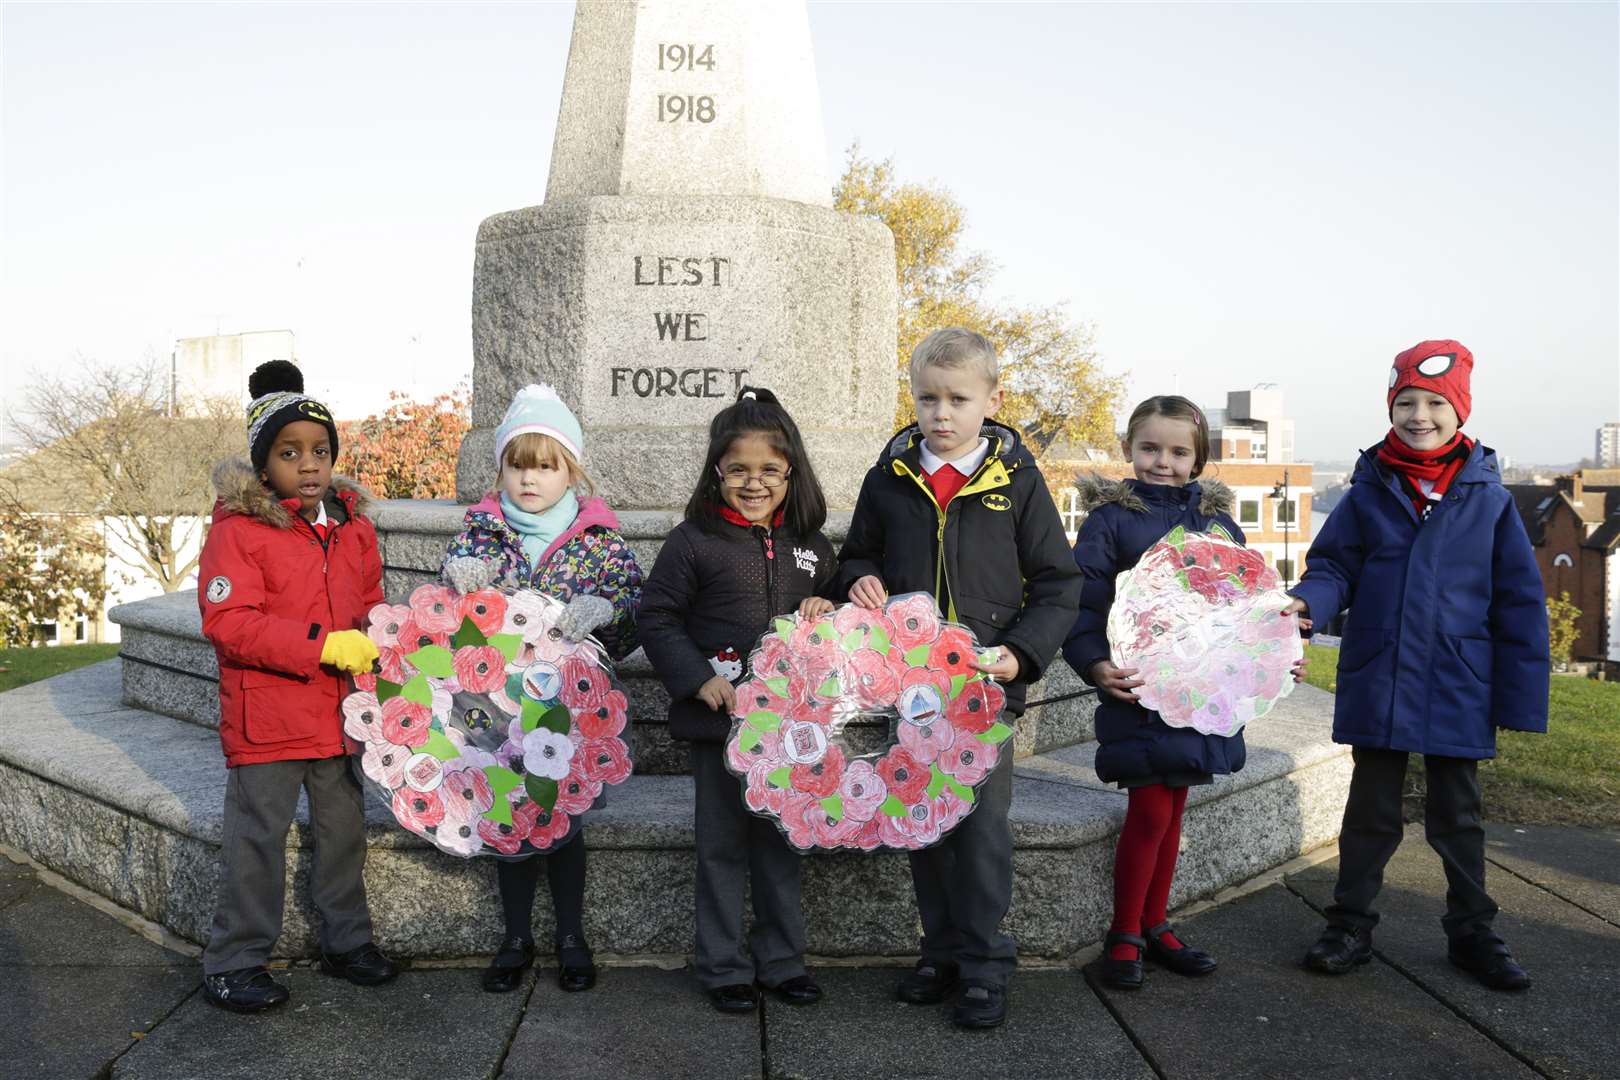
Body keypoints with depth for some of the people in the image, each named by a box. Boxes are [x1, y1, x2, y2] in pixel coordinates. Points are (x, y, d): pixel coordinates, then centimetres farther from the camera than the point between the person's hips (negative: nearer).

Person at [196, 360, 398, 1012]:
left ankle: (346, 941, 33)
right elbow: (227, 621, -20)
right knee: (257, 841, 3)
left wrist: (372, 645, -2)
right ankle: (233, 964, 18)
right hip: (266, 719, -6)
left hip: (342, 713, 6)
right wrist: (325, 646, -25)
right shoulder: (237, 530, -12)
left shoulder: (352, 525, 8)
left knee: (343, 830, 16)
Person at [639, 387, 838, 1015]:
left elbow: (833, 600, 21)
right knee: (722, 847, 7)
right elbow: (657, 616, -4)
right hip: (719, 719, -3)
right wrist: (698, 679, -15)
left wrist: (826, 610, -4)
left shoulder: (808, 544, 7)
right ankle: (723, 969, 21)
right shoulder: (694, 541, -6)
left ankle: (781, 961, 28)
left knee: (780, 842, 14)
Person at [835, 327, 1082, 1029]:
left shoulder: (1016, 480, -3)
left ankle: (984, 968, 13)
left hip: (987, 682, -3)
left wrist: (1022, 651, -13)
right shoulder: (889, 478, 4)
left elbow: (1057, 582, 0)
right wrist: (860, 582, -5)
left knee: (982, 826, -1)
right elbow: (858, 554, 18)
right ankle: (942, 952, 27)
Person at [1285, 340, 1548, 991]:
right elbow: (1335, 566, 1)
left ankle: (1471, 932, 30)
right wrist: (1306, 601, -22)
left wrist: (1521, 695, -4)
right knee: (1371, 811, 12)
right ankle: (1351, 926, 24)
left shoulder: (1487, 495, -3)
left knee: (1457, 815, 15)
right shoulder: (1369, 491, -1)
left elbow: (1518, 600, -1)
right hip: (1377, 684, 0)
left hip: (1457, 689, 0)